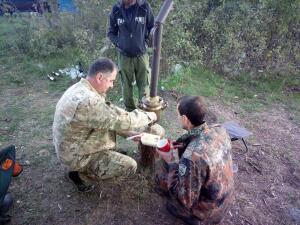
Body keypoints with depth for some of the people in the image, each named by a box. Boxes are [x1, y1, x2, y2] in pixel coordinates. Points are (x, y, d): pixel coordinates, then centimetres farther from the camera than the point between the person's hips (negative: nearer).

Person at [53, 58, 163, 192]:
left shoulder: (80, 88, -4)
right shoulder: (87, 101, -35)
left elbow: (110, 111, 4)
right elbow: (121, 122, -28)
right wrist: (147, 117, -11)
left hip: (73, 146, 9)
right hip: (76, 155, -9)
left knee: (112, 125, 12)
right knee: (130, 166, -10)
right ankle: (81, 175, 5)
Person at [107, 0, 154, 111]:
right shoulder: (116, 10, -3)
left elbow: (152, 27, 5)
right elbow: (111, 32, 8)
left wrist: (145, 42, -4)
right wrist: (118, 44, -5)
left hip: (141, 54, -1)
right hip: (124, 55, 1)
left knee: (144, 85, 5)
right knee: (126, 86, 10)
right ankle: (130, 110, 27)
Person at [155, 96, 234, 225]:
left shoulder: (192, 157, -39)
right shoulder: (219, 131, -17)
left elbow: (185, 200, -26)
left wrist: (172, 163, -21)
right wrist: (181, 146, -4)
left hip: (207, 211, -6)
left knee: (161, 165, 1)